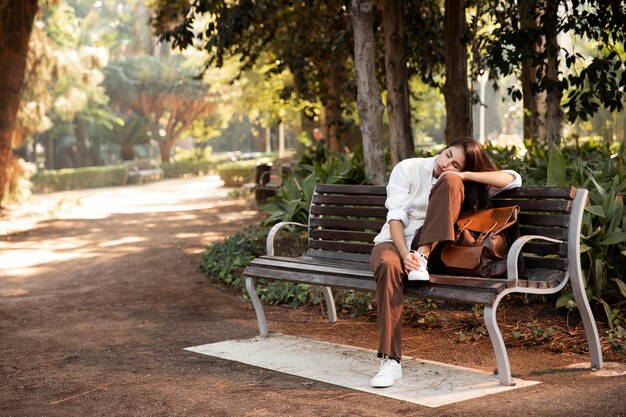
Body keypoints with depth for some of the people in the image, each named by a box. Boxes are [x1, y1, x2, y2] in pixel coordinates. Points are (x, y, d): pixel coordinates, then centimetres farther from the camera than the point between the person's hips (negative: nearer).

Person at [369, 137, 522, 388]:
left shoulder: (458, 182, 6)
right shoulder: (408, 169, 0)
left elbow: (513, 179, -6)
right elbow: (396, 217, -12)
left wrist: (464, 176, -15)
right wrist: (405, 254, -29)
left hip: (430, 249, 1)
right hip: (394, 243, -1)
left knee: (451, 182, -20)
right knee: (389, 265, -42)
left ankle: (422, 256, -28)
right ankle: (390, 360, -42)